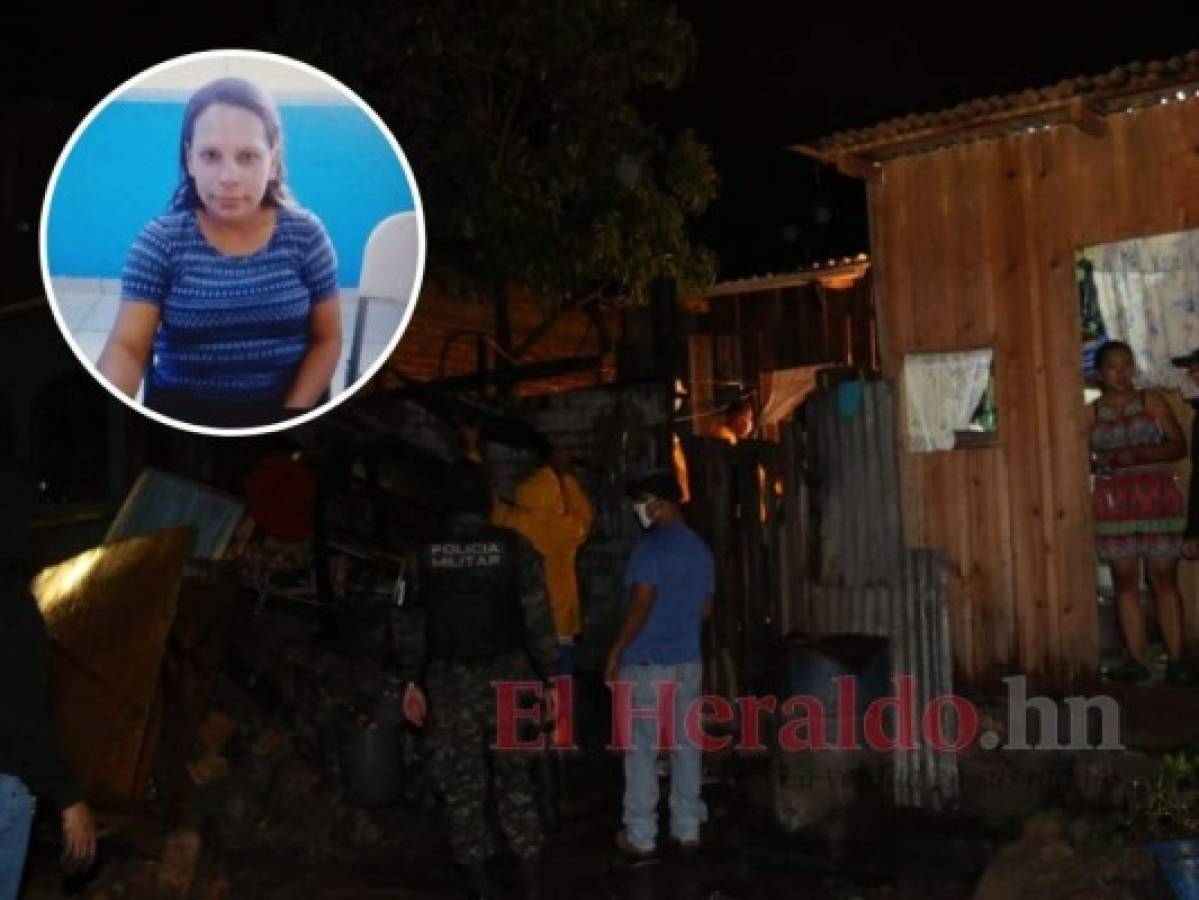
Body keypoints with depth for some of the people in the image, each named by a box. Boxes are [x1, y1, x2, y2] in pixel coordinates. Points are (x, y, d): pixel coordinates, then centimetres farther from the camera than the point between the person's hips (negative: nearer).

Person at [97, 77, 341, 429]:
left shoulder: (305, 235, -3)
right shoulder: (159, 241, -5)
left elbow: (326, 339, 2)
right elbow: (127, 346, -10)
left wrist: (292, 413, -11)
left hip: (290, 403, 0)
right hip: (182, 410, 0)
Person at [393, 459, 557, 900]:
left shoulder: (427, 553, 0)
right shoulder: (514, 547, -5)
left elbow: (412, 622, 2)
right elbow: (537, 619, -5)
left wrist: (410, 681, 9)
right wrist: (547, 675, 3)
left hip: (449, 681, 0)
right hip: (506, 677, 0)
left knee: (462, 783, 8)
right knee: (514, 778, 11)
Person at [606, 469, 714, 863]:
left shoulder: (650, 547, -14)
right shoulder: (700, 548, 11)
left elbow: (641, 606, -19)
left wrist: (617, 651, -10)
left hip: (647, 663, -7)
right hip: (689, 661, 7)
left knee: (641, 749, -1)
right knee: (686, 745, 12)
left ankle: (640, 839, 3)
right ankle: (688, 829, 18)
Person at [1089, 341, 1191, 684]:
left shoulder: (1152, 401, 5)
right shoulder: (1091, 414, 9)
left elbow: (1178, 446, 1)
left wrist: (1138, 455, -14)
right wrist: (1099, 463, -8)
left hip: (1157, 498, -2)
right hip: (1113, 503, 2)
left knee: (1164, 579, -3)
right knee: (1125, 581, 1)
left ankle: (1175, 658, 0)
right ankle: (1136, 659, 5)